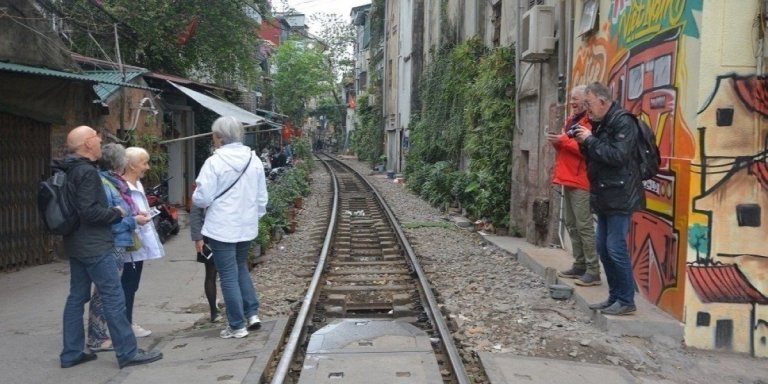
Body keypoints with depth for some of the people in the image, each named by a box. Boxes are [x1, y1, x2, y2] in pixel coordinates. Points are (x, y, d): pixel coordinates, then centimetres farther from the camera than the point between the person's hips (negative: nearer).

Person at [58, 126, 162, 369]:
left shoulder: (69, 171, 13)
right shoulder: (87, 171, -18)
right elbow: (89, 211, -25)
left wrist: (112, 213, 14)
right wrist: (117, 213, -11)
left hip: (77, 244, 10)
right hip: (94, 246, -10)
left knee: (77, 297, 13)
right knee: (114, 298, -6)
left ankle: (71, 354, 20)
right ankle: (128, 353, -1)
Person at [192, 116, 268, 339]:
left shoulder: (214, 162, -15)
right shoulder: (254, 160, 2)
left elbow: (202, 198, -15)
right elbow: (262, 197, 7)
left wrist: (196, 194, 7)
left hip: (222, 228, -6)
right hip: (247, 227, 6)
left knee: (229, 277, 4)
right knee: (241, 268, 24)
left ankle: (237, 326, 11)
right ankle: (252, 313, 21)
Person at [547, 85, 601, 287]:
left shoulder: (591, 122, -11)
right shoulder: (572, 120, 19)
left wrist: (563, 140, -20)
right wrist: (557, 142, 6)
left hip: (581, 181, -10)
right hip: (568, 179, 10)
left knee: (584, 226, -9)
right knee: (572, 225, 12)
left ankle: (593, 271, -4)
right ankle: (580, 265, 20)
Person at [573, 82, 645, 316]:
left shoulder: (623, 122, -13)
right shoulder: (601, 123, 15)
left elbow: (618, 156, -24)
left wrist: (590, 140, -17)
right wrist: (584, 143, 1)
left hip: (620, 197, -9)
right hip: (606, 197, 9)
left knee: (616, 248, -8)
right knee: (603, 247, 11)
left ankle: (626, 301, 3)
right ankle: (614, 297, 20)